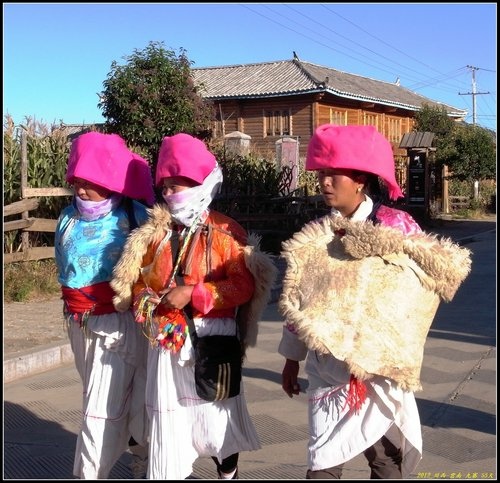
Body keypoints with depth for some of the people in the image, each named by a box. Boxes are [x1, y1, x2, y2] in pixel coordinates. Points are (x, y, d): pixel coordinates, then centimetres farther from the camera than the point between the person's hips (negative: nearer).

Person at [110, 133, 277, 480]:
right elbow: (138, 280, 15)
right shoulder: (155, 233, 7)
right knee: (169, 416, 6)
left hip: (213, 336, -3)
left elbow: (245, 285, -15)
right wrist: (145, 303, -7)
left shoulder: (225, 231, -8)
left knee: (217, 413, 10)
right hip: (167, 339, 4)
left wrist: (193, 293, -21)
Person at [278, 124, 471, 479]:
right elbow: (298, 299, 11)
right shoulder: (315, 235, 5)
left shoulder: (395, 226, -7)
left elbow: (449, 267, -9)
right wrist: (292, 359, 13)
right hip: (327, 368, 3)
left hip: (377, 366, -2)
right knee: (323, 462, 1)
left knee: (386, 459, 9)